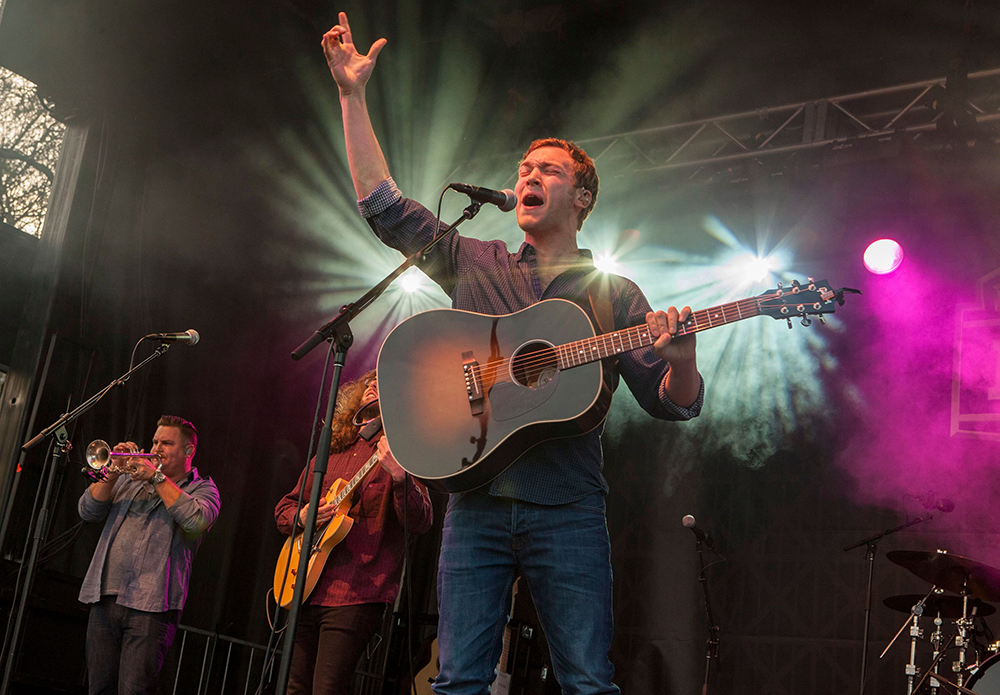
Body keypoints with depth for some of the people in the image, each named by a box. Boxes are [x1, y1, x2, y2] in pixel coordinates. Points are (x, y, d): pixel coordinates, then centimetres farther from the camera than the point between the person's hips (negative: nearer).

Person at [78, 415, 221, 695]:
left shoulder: (202, 489, 8)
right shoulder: (129, 481, 22)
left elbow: (197, 520, -15)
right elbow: (87, 511, 12)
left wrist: (157, 477, -11)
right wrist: (112, 473, -2)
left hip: (150, 604, -5)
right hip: (105, 598, 5)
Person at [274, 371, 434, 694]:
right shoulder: (331, 451, 18)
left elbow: (421, 523, -14)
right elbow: (283, 508, 24)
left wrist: (398, 476, -31)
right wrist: (301, 516, 0)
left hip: (356, 593, -6)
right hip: (305, 590, 6)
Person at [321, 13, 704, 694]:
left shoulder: (615, 293, 9)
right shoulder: (474, 263, 15)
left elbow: (673, 404, 5)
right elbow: (384, 205, 11)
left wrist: (682, 355, -18)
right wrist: (353, 97, 8)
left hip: (567, 509, -2)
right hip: (477, 499, 2)